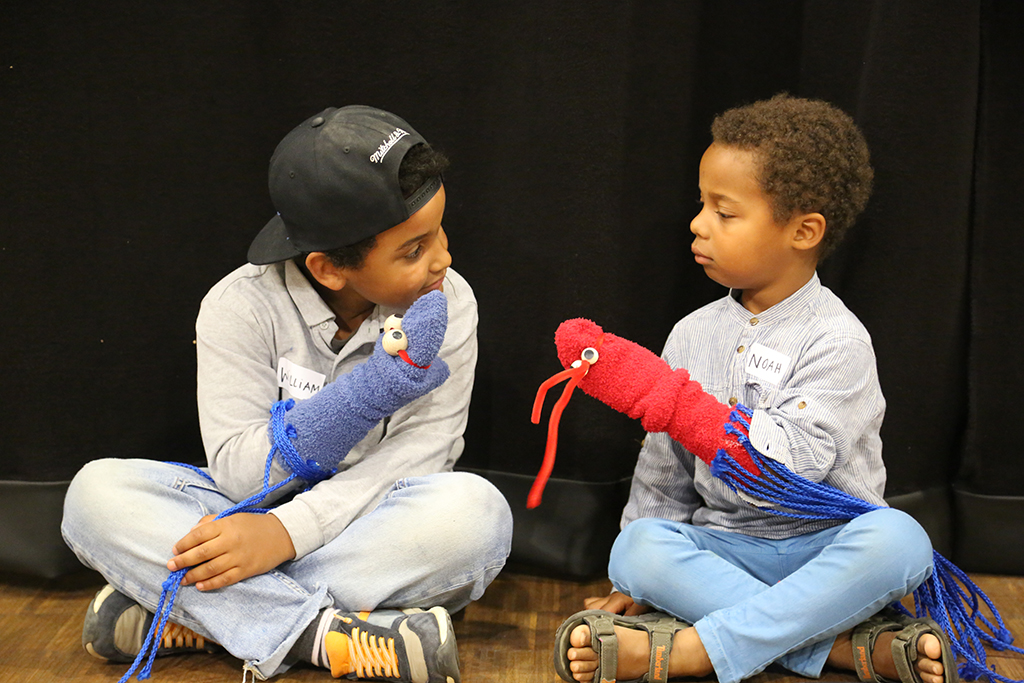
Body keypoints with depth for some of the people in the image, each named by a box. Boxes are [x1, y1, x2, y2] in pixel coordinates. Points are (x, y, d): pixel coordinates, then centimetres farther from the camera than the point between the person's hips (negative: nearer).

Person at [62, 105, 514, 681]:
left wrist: (288, 531, -30)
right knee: (97, 492, -22)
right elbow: (238, 472, -16)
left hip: (376, 529, 0)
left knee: (477, 511, -33)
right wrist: (367, 390, -30)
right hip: (260, 513, 0)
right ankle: (328, 636, -34)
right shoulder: (242, 307, -11)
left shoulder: (448, 303, -8)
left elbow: (420, 454, -16)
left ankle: (204, 619, -27)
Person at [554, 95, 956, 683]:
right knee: (635, 549, -25)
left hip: (824, 543, -4)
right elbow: (664, 465, 13)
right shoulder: (694, 334, 7)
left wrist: (687, 404, -27)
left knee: (900, 539, -34)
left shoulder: (836, 338, -10)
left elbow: (788, 466, -24)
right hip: (724, 545, 4)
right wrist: (640, 582, 11)